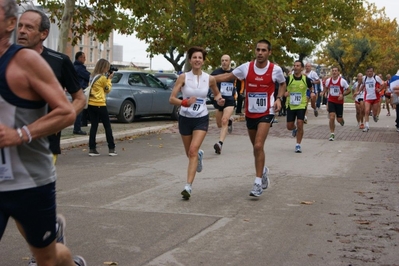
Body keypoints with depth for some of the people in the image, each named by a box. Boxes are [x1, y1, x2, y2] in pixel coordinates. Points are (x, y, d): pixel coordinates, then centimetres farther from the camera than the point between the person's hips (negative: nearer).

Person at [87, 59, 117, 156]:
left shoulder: (92, 76, 10)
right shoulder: (103, 78, -10)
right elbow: (107, 90, 3)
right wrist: (109, 79, 9)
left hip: (90, 104, 6)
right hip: (100, 105, -6)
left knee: (94, 126, 8)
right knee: (107, 126, 4)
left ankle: (92, 149, 4)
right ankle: (111, 149, 6)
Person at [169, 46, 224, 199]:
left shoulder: (210, 79, -4)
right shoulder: (183, 77, -8)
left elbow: (216, 93, 16)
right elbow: (171, 99, -11)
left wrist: (219, 100, -6)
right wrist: (184, 102, -30)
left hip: (201, 119, -1)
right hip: (185, 118, 1)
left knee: (193, 150, -18)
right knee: (189, 153, 15)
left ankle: (188, 186, -20)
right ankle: (199, 155, 54)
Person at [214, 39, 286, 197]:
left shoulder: (276, 70, -9)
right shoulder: (246, 67, -6)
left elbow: (283, 84, 11)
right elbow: (227, 76, 4)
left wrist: (279, 99, -7)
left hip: (266, 113, -3)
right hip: (250, 113, 4)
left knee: (258, 146, -18)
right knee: (256, 147, 17)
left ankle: (258, 183, -11)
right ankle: (263, 170, 45)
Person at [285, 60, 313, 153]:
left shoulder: (306, 79, -5)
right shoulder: (288, 78, -6)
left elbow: (311, 89, 14)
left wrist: (308, 98, 5)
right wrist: (285, 93, -16)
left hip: (301, 105, -1)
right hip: (290, 105, 1)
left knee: (300, 124, -12)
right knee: (289, 126, 3)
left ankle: (298, 145, 2)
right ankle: (295, 129, 42)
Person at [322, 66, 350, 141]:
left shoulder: (342, 81, -12)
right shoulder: (328, 80, -3)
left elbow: (348, 90, -4)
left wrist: (342, 94, -20)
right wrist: (324, 92, -2)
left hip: (339, 102, -1)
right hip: (331, 101, 1)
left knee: (339, 119, 6)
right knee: (332, 117, -14)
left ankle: (342, 120, 46)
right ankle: (332, 134, -4)